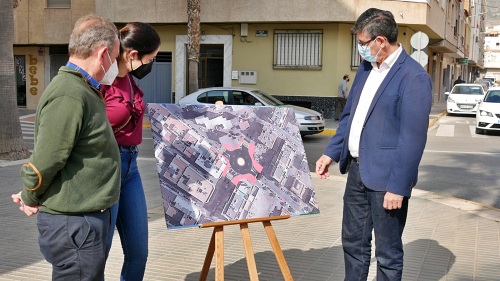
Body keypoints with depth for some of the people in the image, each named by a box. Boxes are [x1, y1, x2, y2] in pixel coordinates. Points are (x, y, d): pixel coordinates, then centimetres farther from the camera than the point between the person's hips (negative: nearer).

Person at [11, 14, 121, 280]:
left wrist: (32, 195, 14)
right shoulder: (69, 96, -23)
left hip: (85, 218, 10)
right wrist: (30, 200, -5)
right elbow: (44, 162, -22)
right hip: (74, 224, -10)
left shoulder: (80, 89, 11)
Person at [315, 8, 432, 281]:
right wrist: (331, 152, 13)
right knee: (353, 243, 19)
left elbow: (412, 138, -19)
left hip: (385, 177, -8)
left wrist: (398, 186, -20)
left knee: (388, 253, 7)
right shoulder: (366, 67, 9)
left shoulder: (413, 77, -17)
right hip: (357, 169, 8)